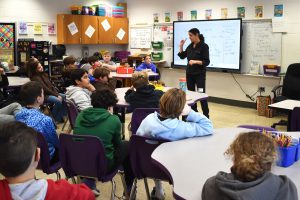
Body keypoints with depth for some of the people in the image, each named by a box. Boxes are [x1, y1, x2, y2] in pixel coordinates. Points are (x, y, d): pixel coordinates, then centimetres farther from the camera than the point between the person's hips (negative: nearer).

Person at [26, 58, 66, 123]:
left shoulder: (43, 74, 11)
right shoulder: (35, 78, -14)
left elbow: (51, 85, 10)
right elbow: (45, 89, -18)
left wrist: (57, 94, -3)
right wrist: (56, 95, -18)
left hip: (51, 93, 9)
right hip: (44, 96, -9)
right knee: (58, 101, -30)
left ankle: (59, 117, -2)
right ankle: (53, 118, -11)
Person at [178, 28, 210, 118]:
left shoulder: (204, 46, -11)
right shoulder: (190, 46, 8)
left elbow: (206, 62, -15)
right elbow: (182, 56, 15)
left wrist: (195, 61, -27)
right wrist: (181, 46, 3)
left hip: (200, 74, -7)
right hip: (189, 73, 7)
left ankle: (206, 116, 1)